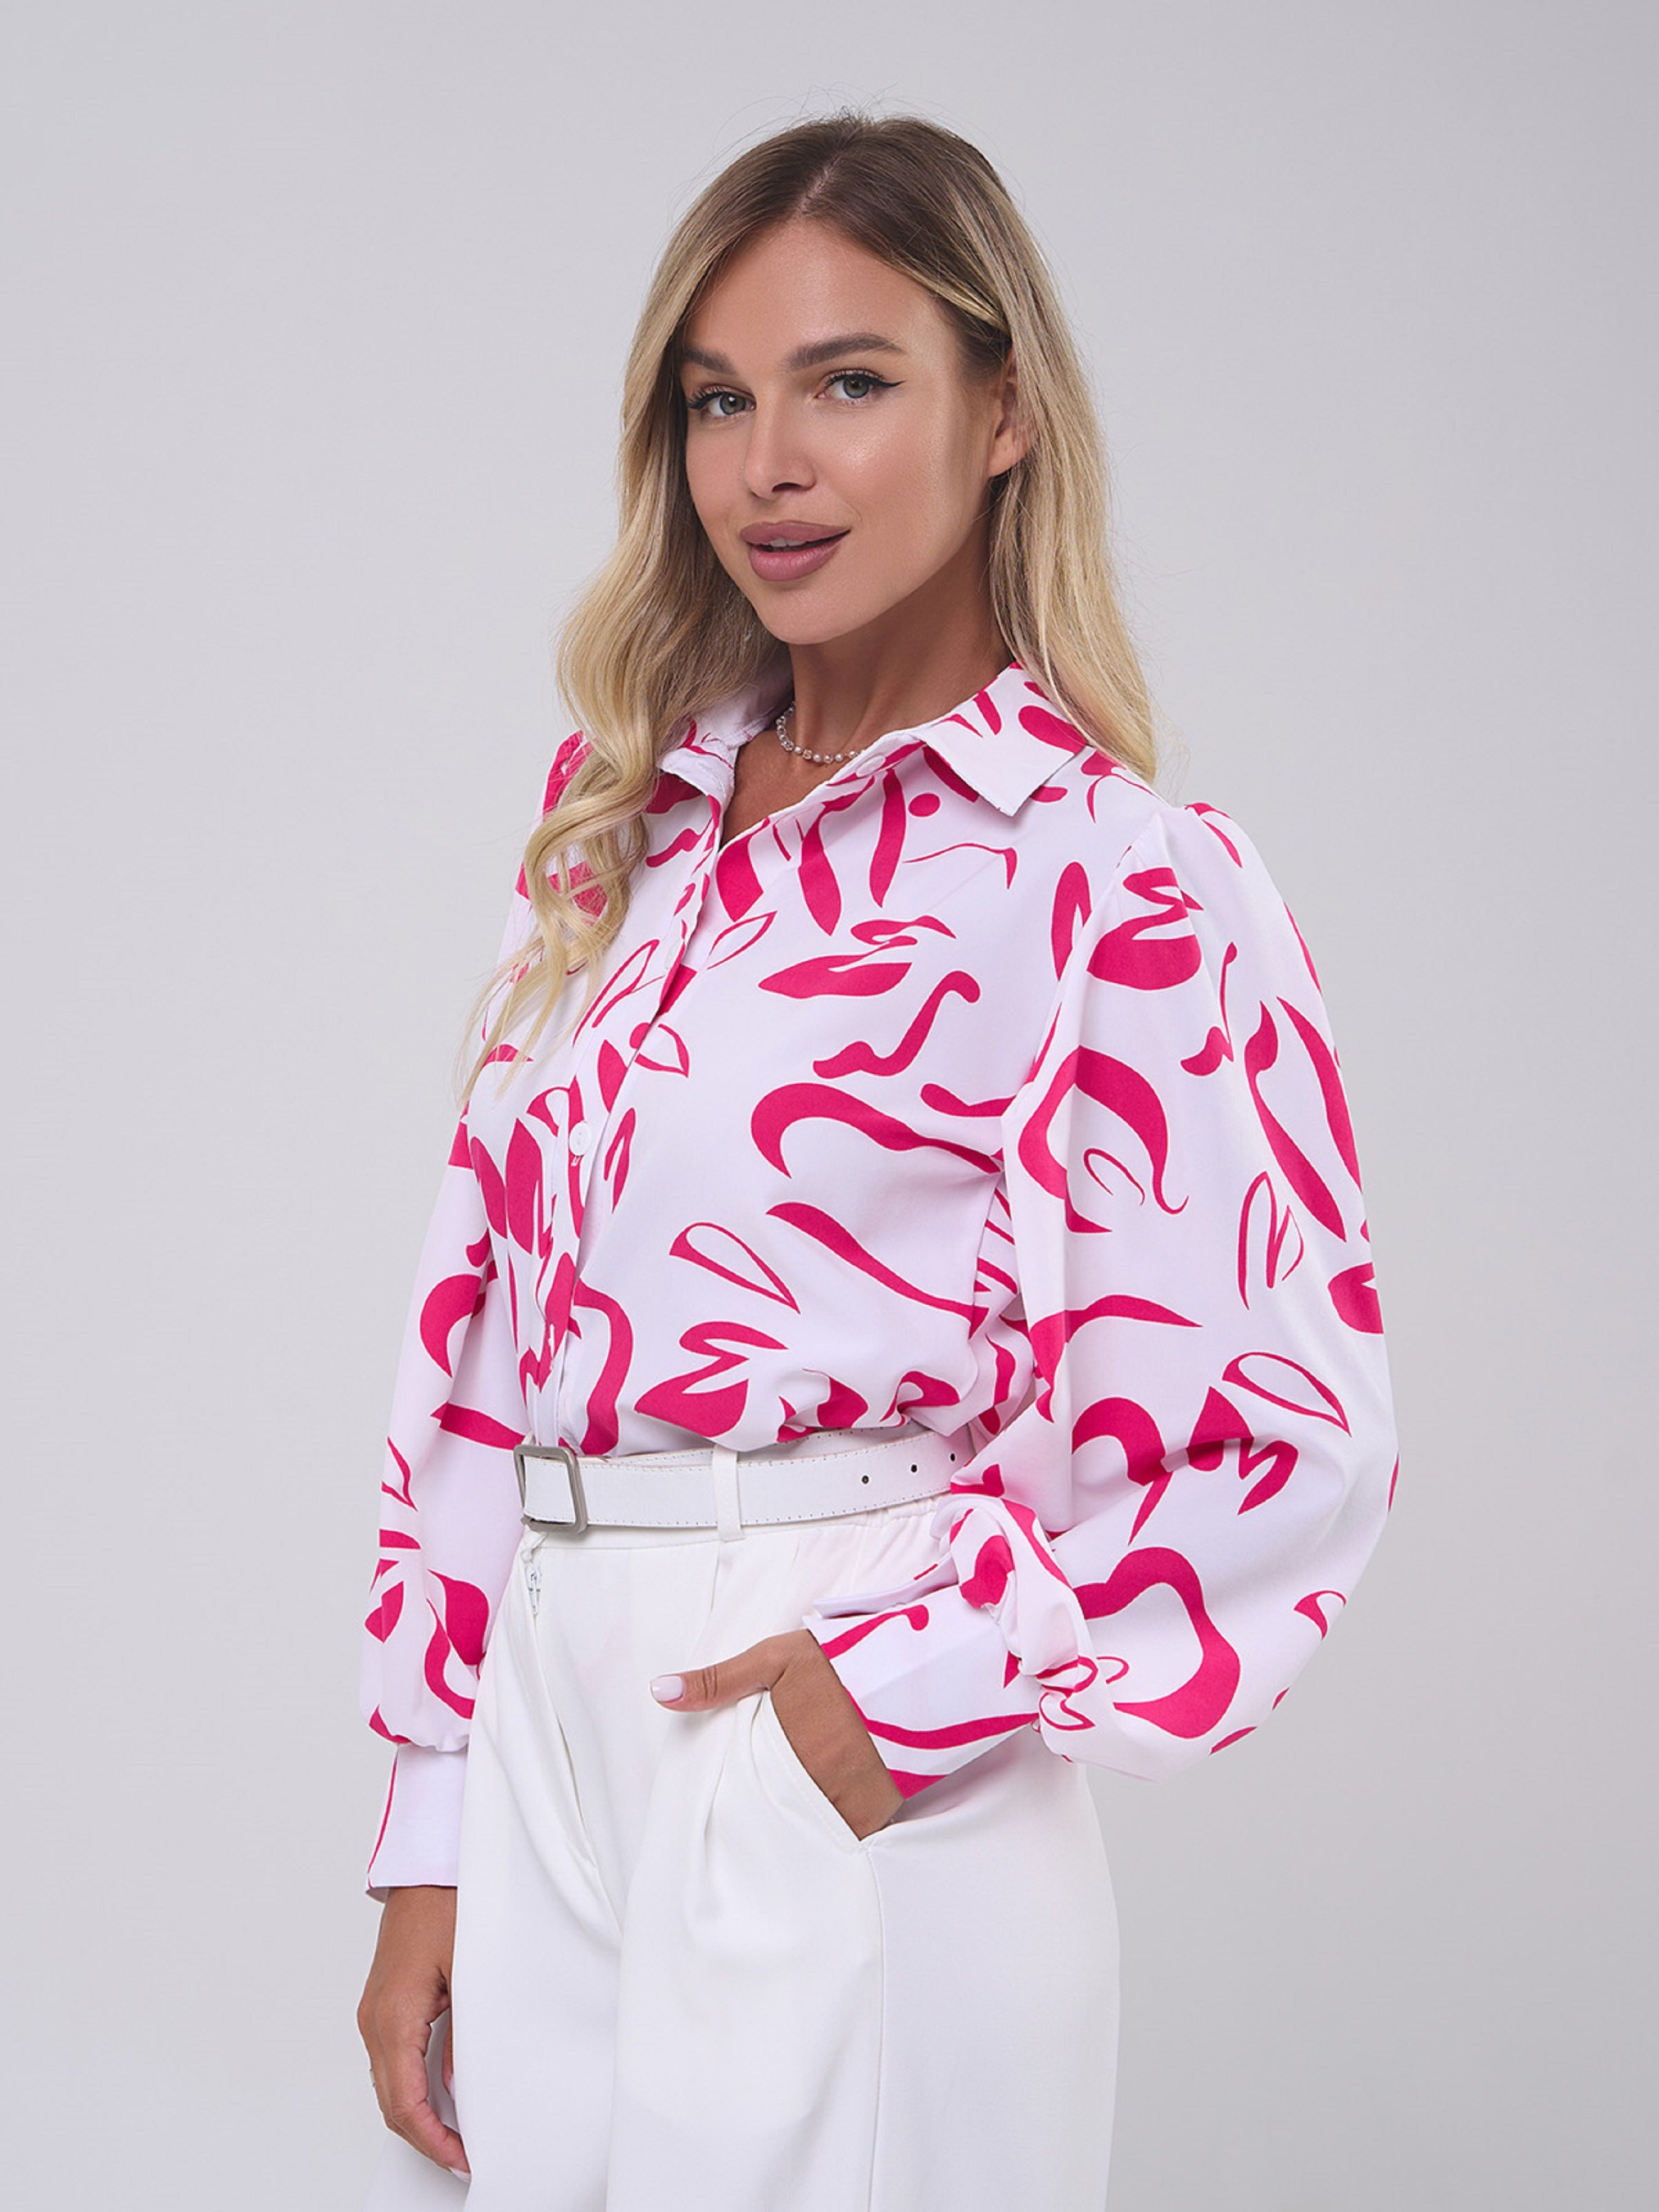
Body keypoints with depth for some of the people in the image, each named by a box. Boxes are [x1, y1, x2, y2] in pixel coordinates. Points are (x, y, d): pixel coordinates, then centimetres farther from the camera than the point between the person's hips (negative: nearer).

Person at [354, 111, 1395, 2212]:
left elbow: (1286, 1431, -11)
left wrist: (910, 1681, -17)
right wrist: (433, 1847, 5)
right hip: (545, 1745, 5)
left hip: (862, 1810, -5)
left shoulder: (1130, 883, -7)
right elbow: (475, 1329, 9)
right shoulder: (628, 829, 10)